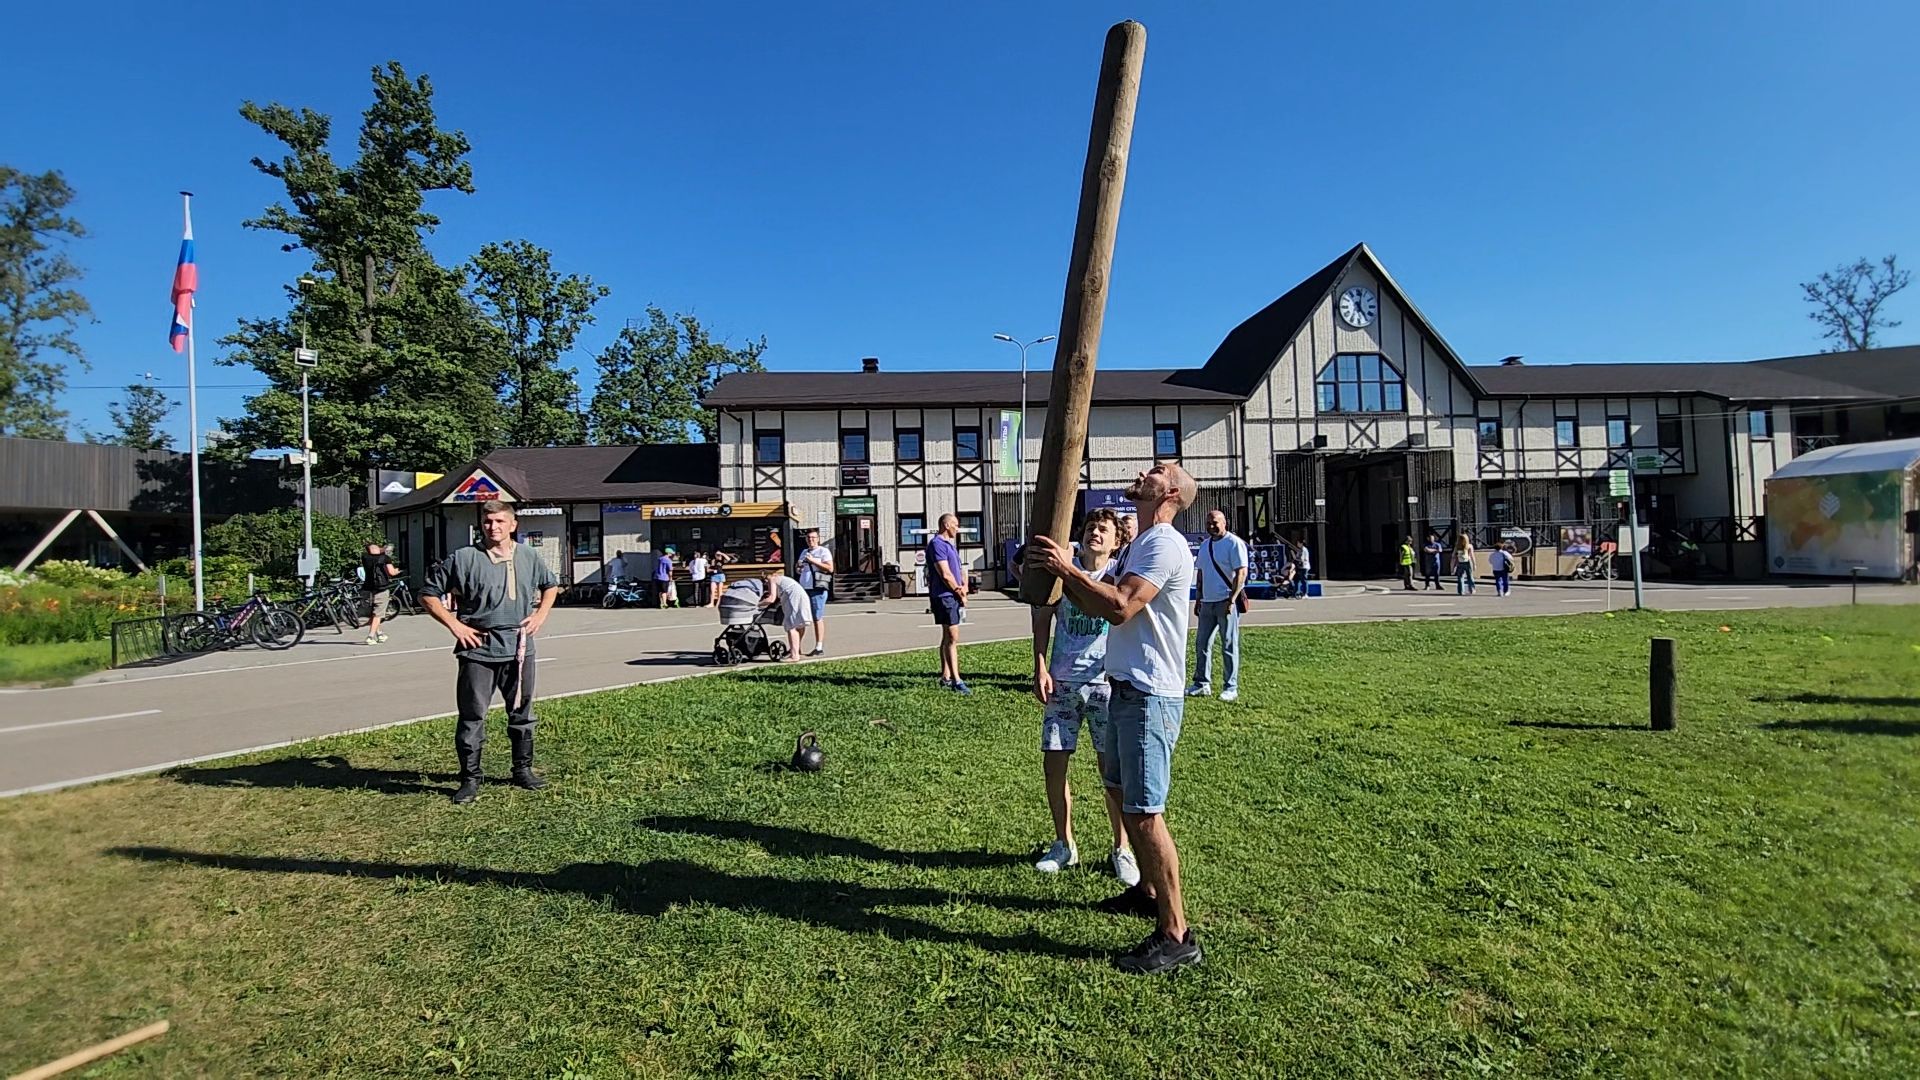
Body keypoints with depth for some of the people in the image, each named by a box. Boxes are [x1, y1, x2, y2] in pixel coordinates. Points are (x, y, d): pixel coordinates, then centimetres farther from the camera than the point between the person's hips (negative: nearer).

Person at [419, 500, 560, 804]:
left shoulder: (529, 557, 6)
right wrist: (454, 625, -8)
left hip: (520, 648, 4)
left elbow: (551, 585, 24)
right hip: (479, 650, -3)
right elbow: (428, 594, 0)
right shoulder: (463, 559, -5)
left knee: (522, 712, 13)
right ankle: (470, 779, 14)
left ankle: (523, 770, 27)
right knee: (472, 716, 1)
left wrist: (540, 615, 9)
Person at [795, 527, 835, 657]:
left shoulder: (823, 551, 0)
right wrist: (798, 568, 6)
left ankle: (819, 648, -3)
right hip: (804, 589, 7)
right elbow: (798, 570, 30)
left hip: (817, 590, -7)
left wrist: (813, 561, -14)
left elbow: (830, 568, -11)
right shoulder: (804, 552, 22)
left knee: (818, 618, -6)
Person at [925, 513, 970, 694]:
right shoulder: (937, 544, -12)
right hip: (944, 596, -10)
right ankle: (955, 680, -9)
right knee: (952, 638, -10)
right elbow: (945, 574, -17)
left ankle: (946, 677, 19)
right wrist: (960, 593, -7)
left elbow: (960, 569, 20)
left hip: (953, 596, 10)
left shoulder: (948, 544, 19)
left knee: (948, 637, 12)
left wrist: (964, 587, 1)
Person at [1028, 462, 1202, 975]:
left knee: (1144, 812, -9)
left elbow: (1119, 608, -27)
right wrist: (1061, 572, 2)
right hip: (1124, 688, 11)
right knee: (1124, 794, 21)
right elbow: (1096, 605, 16)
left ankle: (1176, 934, 1)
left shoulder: (1164, 545, -15)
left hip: (1150, 697, -11)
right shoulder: (1138, 546, 18)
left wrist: (1068, 567, -20)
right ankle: (1149, 890, 38)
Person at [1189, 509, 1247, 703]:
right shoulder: (1204, 544, 14)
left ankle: (1231, 688, 6)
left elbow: (1241, 573, -13)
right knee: (1202, 644, 9)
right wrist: (1198, 599, 15)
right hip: (1207, 602, 7)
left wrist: (1232, 600, -18)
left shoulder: (1234, 543, -8)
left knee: (1229, 646, 0)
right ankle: (1202, 684, 18)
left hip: (1226, 602, -7)